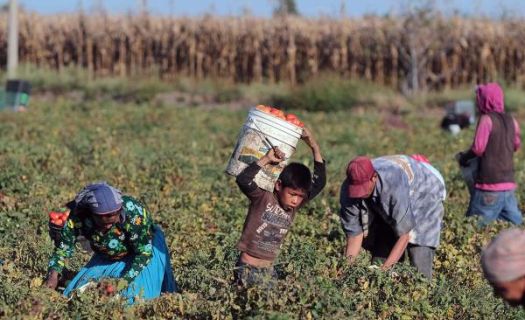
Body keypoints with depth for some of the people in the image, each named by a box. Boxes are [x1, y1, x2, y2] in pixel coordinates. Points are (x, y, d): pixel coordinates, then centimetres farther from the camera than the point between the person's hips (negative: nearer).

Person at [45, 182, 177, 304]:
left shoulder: (134, 213, -38)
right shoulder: (77, 217, -29)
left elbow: (144, 252, -29)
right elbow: (62, 247, -19)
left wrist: (124, 281, -36)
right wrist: (53, 274, -34)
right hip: (106, 258, 4)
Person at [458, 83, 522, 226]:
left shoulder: (487, 119, -9)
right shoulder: (512, 121, 11)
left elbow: (478, 148, -14)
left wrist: (464, 157, 3)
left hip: (489, 184, -7)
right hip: (509, 183, 7)